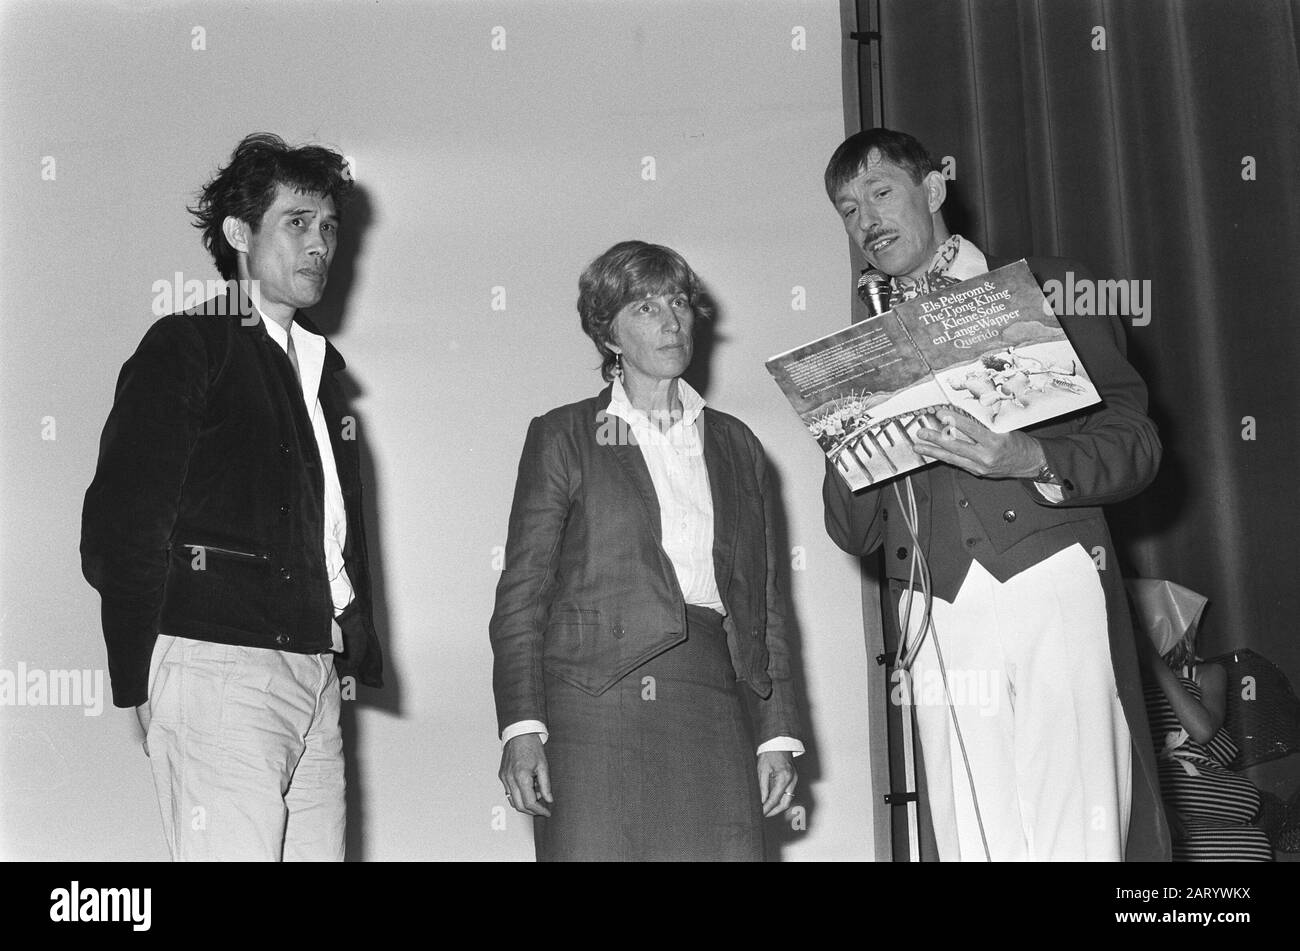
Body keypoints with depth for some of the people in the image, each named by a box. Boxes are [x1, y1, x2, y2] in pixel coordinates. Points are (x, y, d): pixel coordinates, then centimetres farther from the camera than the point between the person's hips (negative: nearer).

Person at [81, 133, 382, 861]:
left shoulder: (318, 365, 23)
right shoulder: (187, 349, -1)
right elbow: (120, 528, -7)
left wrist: (357, 655, 12)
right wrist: (142, 685, -10)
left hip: (315, 673, 7)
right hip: (219, 667, -7)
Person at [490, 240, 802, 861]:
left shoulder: (735, 444, 19)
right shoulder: (561, 437, 9)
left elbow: (763, 599, 18)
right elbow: (521, 595, 3)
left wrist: (777, 734, 10)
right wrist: (521, 729, -9)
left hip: (712, 709, 3)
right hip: (593, 706, -3)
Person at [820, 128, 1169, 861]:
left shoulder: (1047, 286, 11)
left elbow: (1133, 439, 4)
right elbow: (858, 534, 18)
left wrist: (1028, 459, -15)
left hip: (1049, 588, -3)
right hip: (939, 625, 3)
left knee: (1078, 836, -12)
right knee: (973, 842, -4)